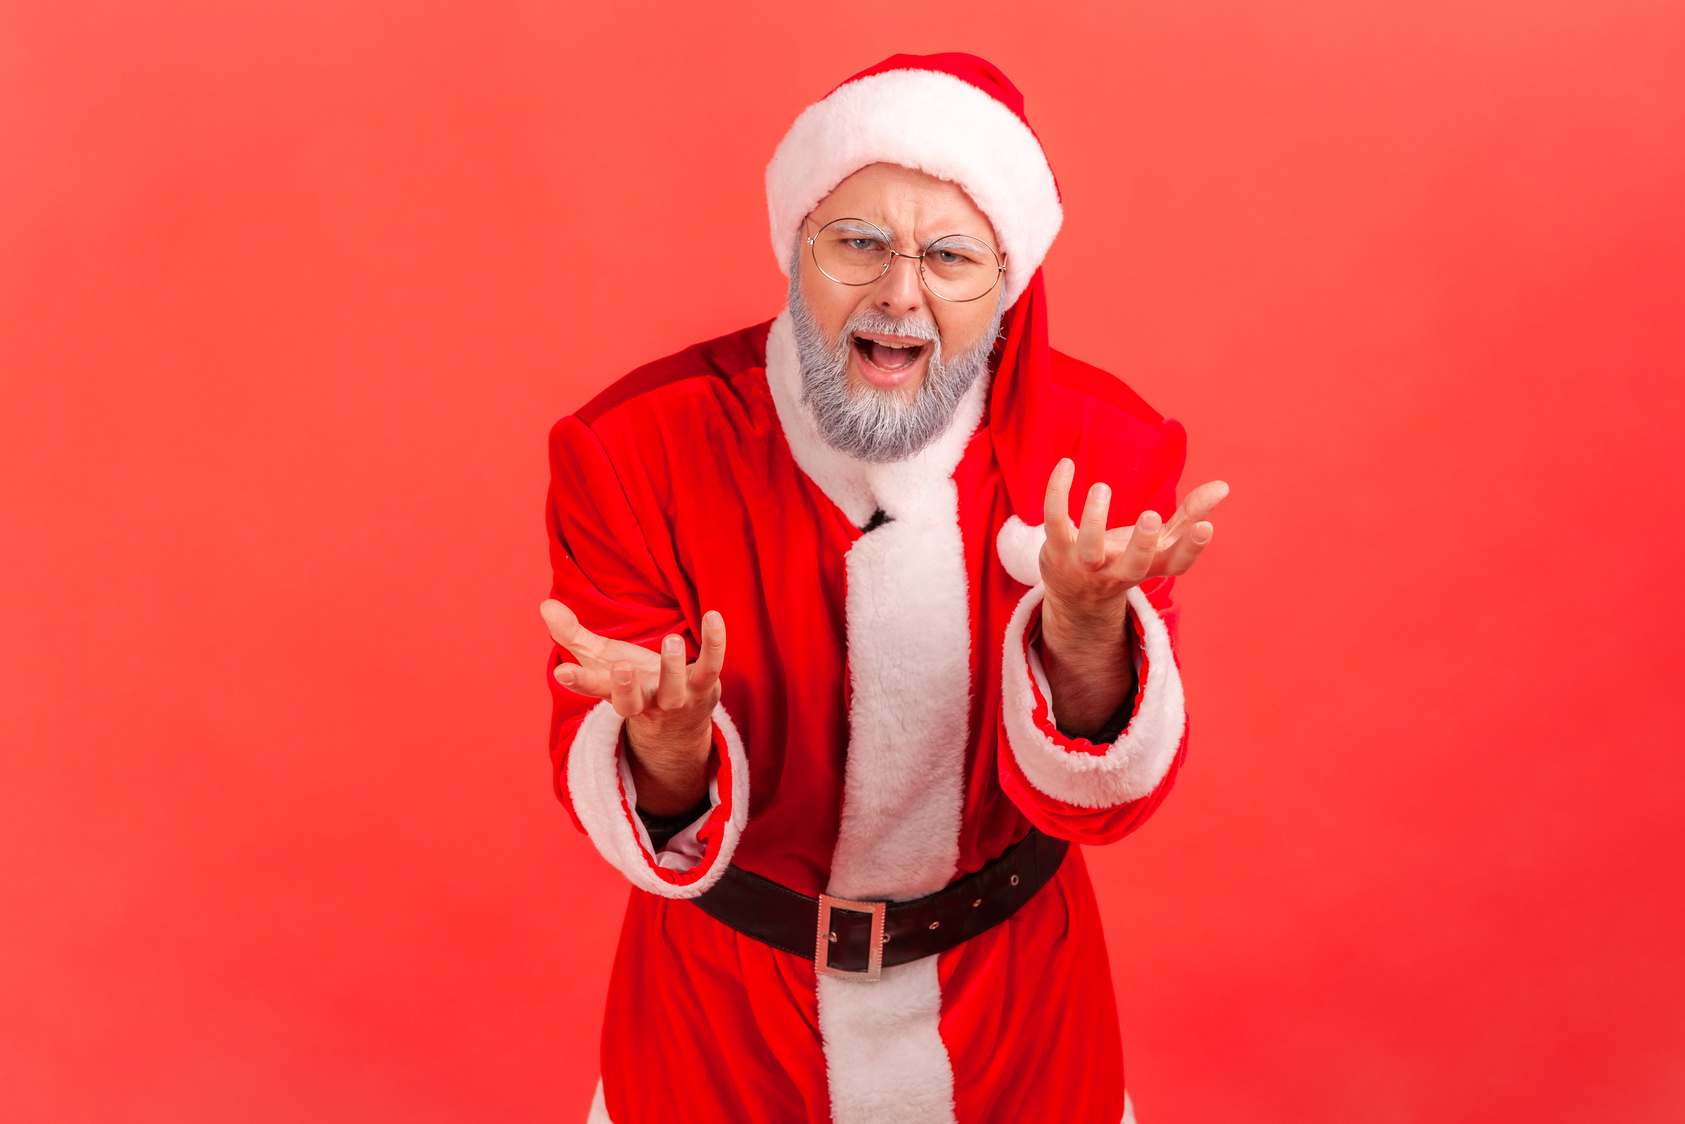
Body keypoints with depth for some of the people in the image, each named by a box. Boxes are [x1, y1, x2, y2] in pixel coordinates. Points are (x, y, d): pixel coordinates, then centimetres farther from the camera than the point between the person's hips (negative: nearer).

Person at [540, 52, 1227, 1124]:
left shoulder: (1104, 447, -16)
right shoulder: (639, 450, -19)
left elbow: (1107, 799, -17)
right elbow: (609, 795, -17)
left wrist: (1085, 636, -37)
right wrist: (667, 753, -40)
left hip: (1007, 990, 1)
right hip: (726, 1001, -1)